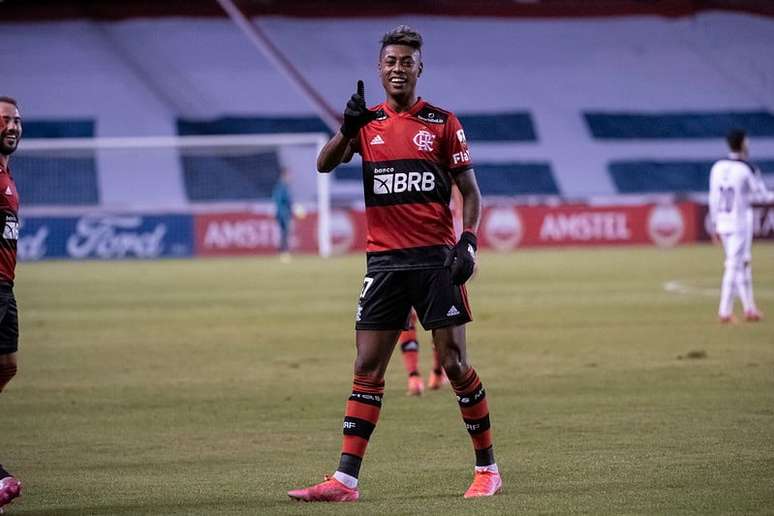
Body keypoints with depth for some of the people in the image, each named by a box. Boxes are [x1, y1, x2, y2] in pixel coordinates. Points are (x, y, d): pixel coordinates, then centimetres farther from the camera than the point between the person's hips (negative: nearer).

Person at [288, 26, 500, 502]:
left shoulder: (442, 123, 3)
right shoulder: (368, 122, 10)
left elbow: (471, 192, 3)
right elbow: (325, 164, -3)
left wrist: (468, 241, -12)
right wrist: (347, 128, -20)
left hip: (436, 259, -2)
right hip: (384, 261, 3)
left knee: (455, 363, -3)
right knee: (368, 369, 0)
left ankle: (487, 468, 9)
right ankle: (345, 480, -2)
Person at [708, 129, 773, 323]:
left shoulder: (718, 167, 4)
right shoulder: (747, 169, -13)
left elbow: (714, 198, 7)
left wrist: (715, 225, 12)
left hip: (722, 222, 6)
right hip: (740, 221, -6)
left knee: (743, 264, 15)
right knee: (735, 264, -3)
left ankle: (749, 308, 18)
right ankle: (725, 311, -5)